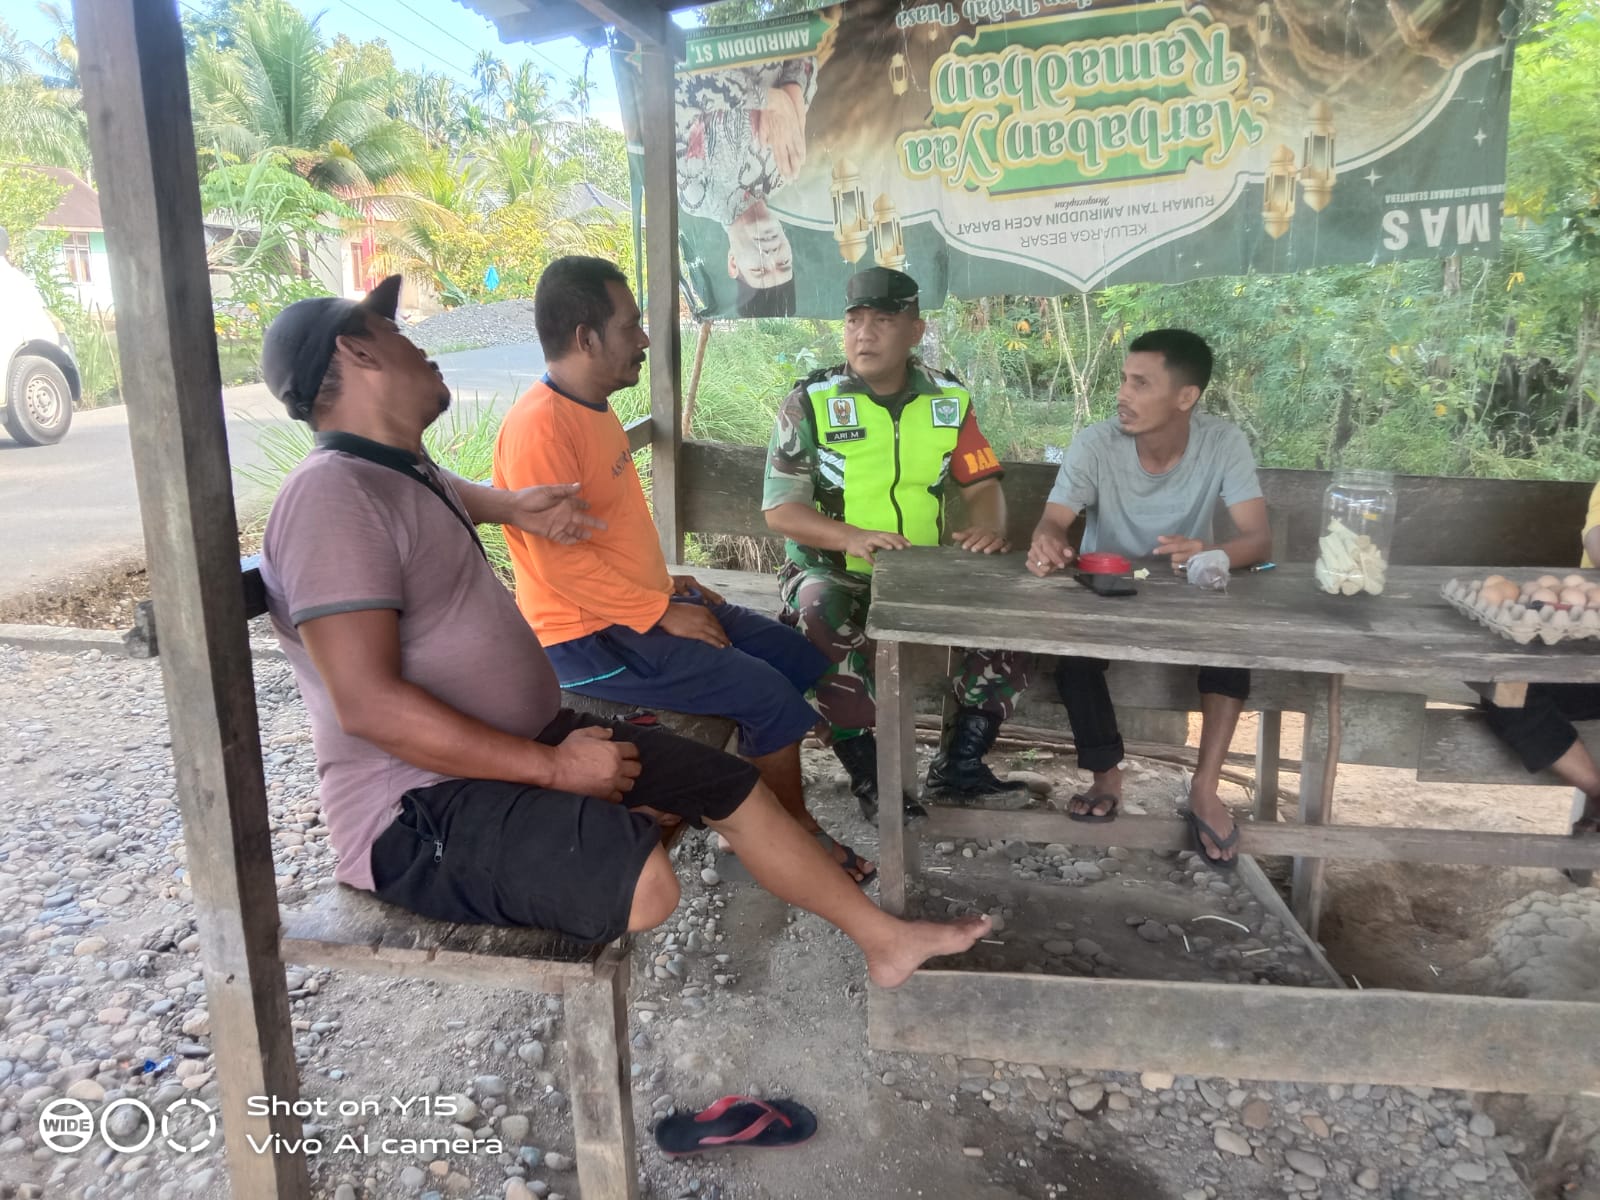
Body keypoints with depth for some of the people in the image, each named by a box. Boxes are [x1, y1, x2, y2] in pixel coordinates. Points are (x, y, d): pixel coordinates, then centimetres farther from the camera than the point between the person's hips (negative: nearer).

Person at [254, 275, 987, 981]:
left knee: (730, 788, 7)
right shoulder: (332, 494, -20)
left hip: (529, 740, 10)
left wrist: (510, 508, 20)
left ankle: (882, 937, 20)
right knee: (644, 882, -33)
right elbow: (369, 704, -28)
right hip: (422, 810, -10)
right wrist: (554, 767, -24)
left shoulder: (400, 471, 12)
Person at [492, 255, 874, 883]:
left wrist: (669, 585, 10)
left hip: (644, 605, 10)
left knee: (795, 655, 7)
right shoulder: (539, 425, -21)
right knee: (769, 695, -15)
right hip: (588, 637, -10)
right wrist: (661, 614, -19)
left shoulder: (594, 408, 11)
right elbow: (558, 558, -24)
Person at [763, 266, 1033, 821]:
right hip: (833, 571, -3)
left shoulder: (948, 398, 5)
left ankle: (959, 765, -1)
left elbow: (981, 483, 8)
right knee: (826, 615, -36)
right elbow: (779, 509, -10)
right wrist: (853, 538, -28)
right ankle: (870, 777, -21)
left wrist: (988, 526, -17)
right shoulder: (810, 401, -6)